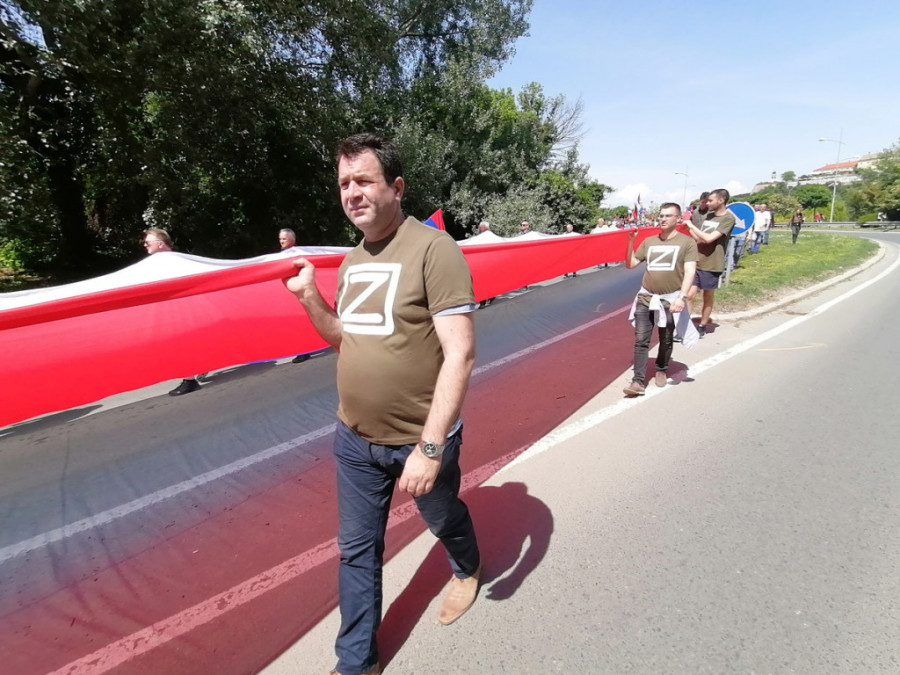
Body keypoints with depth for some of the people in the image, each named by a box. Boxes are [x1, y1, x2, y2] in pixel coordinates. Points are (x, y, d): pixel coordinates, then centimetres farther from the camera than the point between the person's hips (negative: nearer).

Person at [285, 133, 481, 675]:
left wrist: (431, 446, -25)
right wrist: (308, 296, 0)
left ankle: (467, 569, 57)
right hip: (355, 438, 6)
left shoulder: (433, 249, -18)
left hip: (419, 439, -5)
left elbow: (460, 353, -23)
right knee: (357, 549, 17)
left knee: (445, 519, 23)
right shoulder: (353, 261, 5)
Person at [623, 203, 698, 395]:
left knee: (666, 340, 12)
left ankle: (661, 370, 35)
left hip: (670, 299, -2)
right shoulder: (649, 241, 9)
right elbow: (630, 264, 10)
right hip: (645, 298, 2)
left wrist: (682, 297, -23)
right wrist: (631, 241, -3)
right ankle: (639, 381, -2)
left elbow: (689, 272, -11)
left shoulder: (687, 242, -2)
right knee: (641, 340, -4)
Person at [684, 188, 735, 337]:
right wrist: (689, 228, -3)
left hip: (711, 265, -4)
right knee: (689, 295, -3)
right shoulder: (707, 215, 9)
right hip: (697, 262, 5)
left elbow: (708, 238, -22)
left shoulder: (728, 218, -12)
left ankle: (702, 327, 22)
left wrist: (691, 225, -14)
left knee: (708, 297, 10)